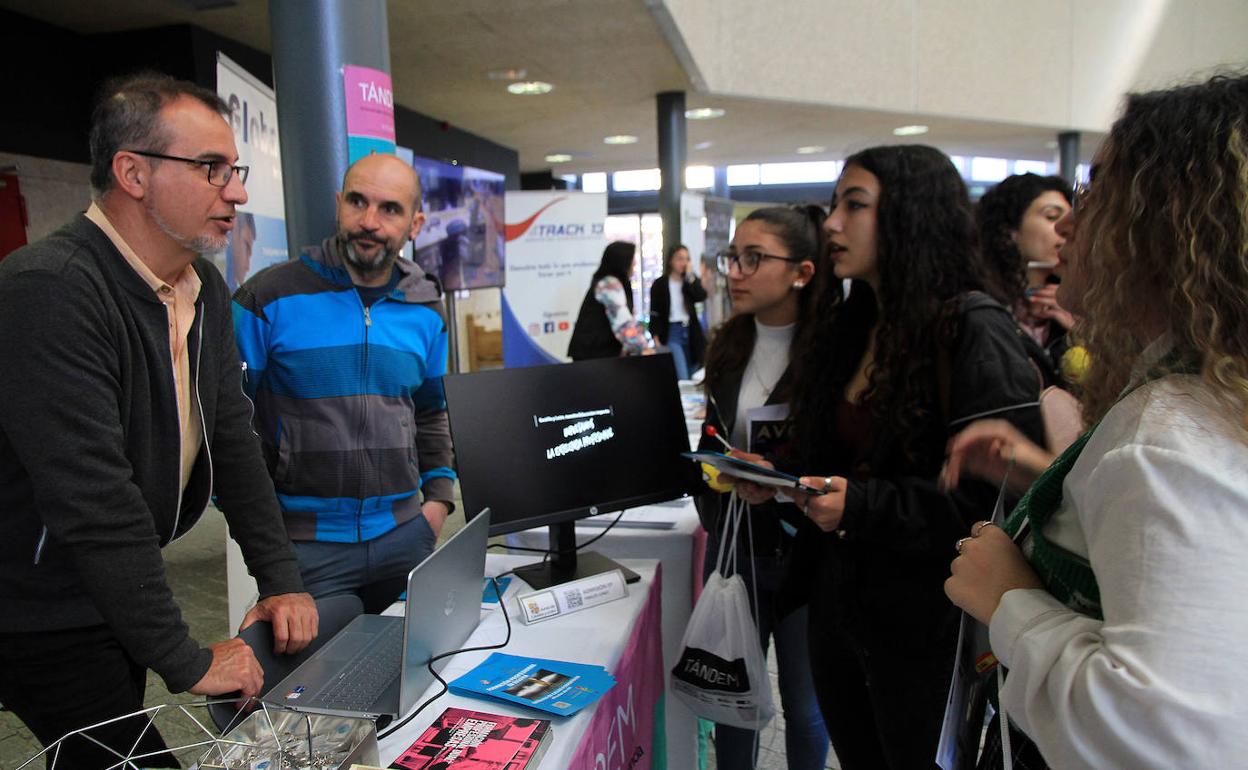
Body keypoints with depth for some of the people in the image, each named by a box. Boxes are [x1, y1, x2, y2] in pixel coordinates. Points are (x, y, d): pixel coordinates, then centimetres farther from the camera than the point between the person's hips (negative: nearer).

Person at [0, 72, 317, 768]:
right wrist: (189, 662, -24)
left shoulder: (206, 288, 2)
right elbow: (94, 500, -29)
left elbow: (233, 437, 4)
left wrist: (281, 579, -2)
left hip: (118, 596, 8)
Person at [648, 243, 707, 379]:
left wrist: (690, 276, -12)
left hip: (691, 332, 4)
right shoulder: (659, 284, -1)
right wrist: (656, 340, -9)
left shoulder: (691, 280, 10)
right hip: (671, 333, -4)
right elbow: (655, 314, -2)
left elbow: (701, 296, -9)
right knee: (682, 378, -15)